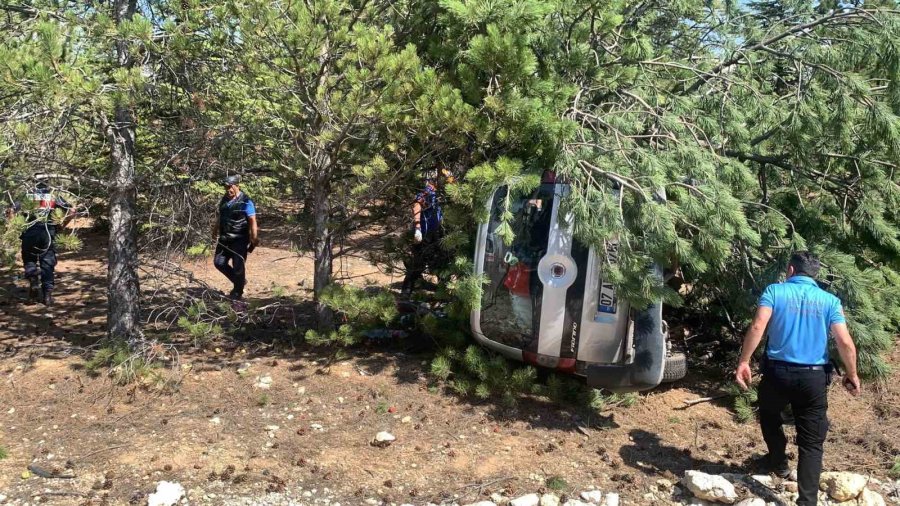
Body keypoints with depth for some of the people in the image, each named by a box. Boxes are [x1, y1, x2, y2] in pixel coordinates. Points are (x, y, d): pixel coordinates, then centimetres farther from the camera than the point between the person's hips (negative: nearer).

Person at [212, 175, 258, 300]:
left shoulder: (246, 202, -13)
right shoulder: (224, 199, 9)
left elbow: (252, 221, -16)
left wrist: (254, 239, -21)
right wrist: (215, 232, 24)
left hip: (239, 240, -7)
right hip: (225, 238, 7)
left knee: (238, 266, -4)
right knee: (219, 262, 7)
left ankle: (237, 292, 13)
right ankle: (240, 281, 23)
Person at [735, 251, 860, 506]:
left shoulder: (775, 291, -2)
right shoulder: (829, 300, 3)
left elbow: (757, 328, -15)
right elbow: (845, 342, -6)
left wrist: (743, 362, -12)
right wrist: (851, 374, 8)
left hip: (778, 371, -1)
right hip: (814, 377, 1)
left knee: (769, 416, 30)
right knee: (811, 443, 6)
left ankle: (779, 462, 43)